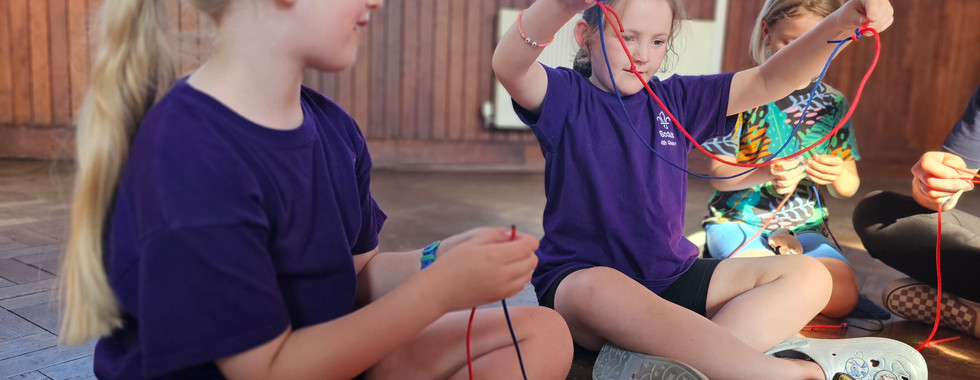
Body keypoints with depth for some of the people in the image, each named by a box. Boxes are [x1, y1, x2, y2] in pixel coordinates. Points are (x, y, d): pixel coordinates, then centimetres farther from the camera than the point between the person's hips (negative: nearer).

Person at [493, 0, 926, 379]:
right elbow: (508, 68, -25)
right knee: (595, 289, -41)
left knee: (808, 275, -8)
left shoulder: (678, 100, 11)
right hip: (579, 280, -5)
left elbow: (765, 82, 3)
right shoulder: (567, 97, -3)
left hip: (672, 277, 6)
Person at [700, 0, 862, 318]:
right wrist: (765, 174, -27)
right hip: (738, 220, -4)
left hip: (803, 227, 4)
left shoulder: (833, 104, 8)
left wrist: (838, 176, -15)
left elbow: (849, 187, 11)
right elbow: (719, 175, -7)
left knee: (843, 297, -20)